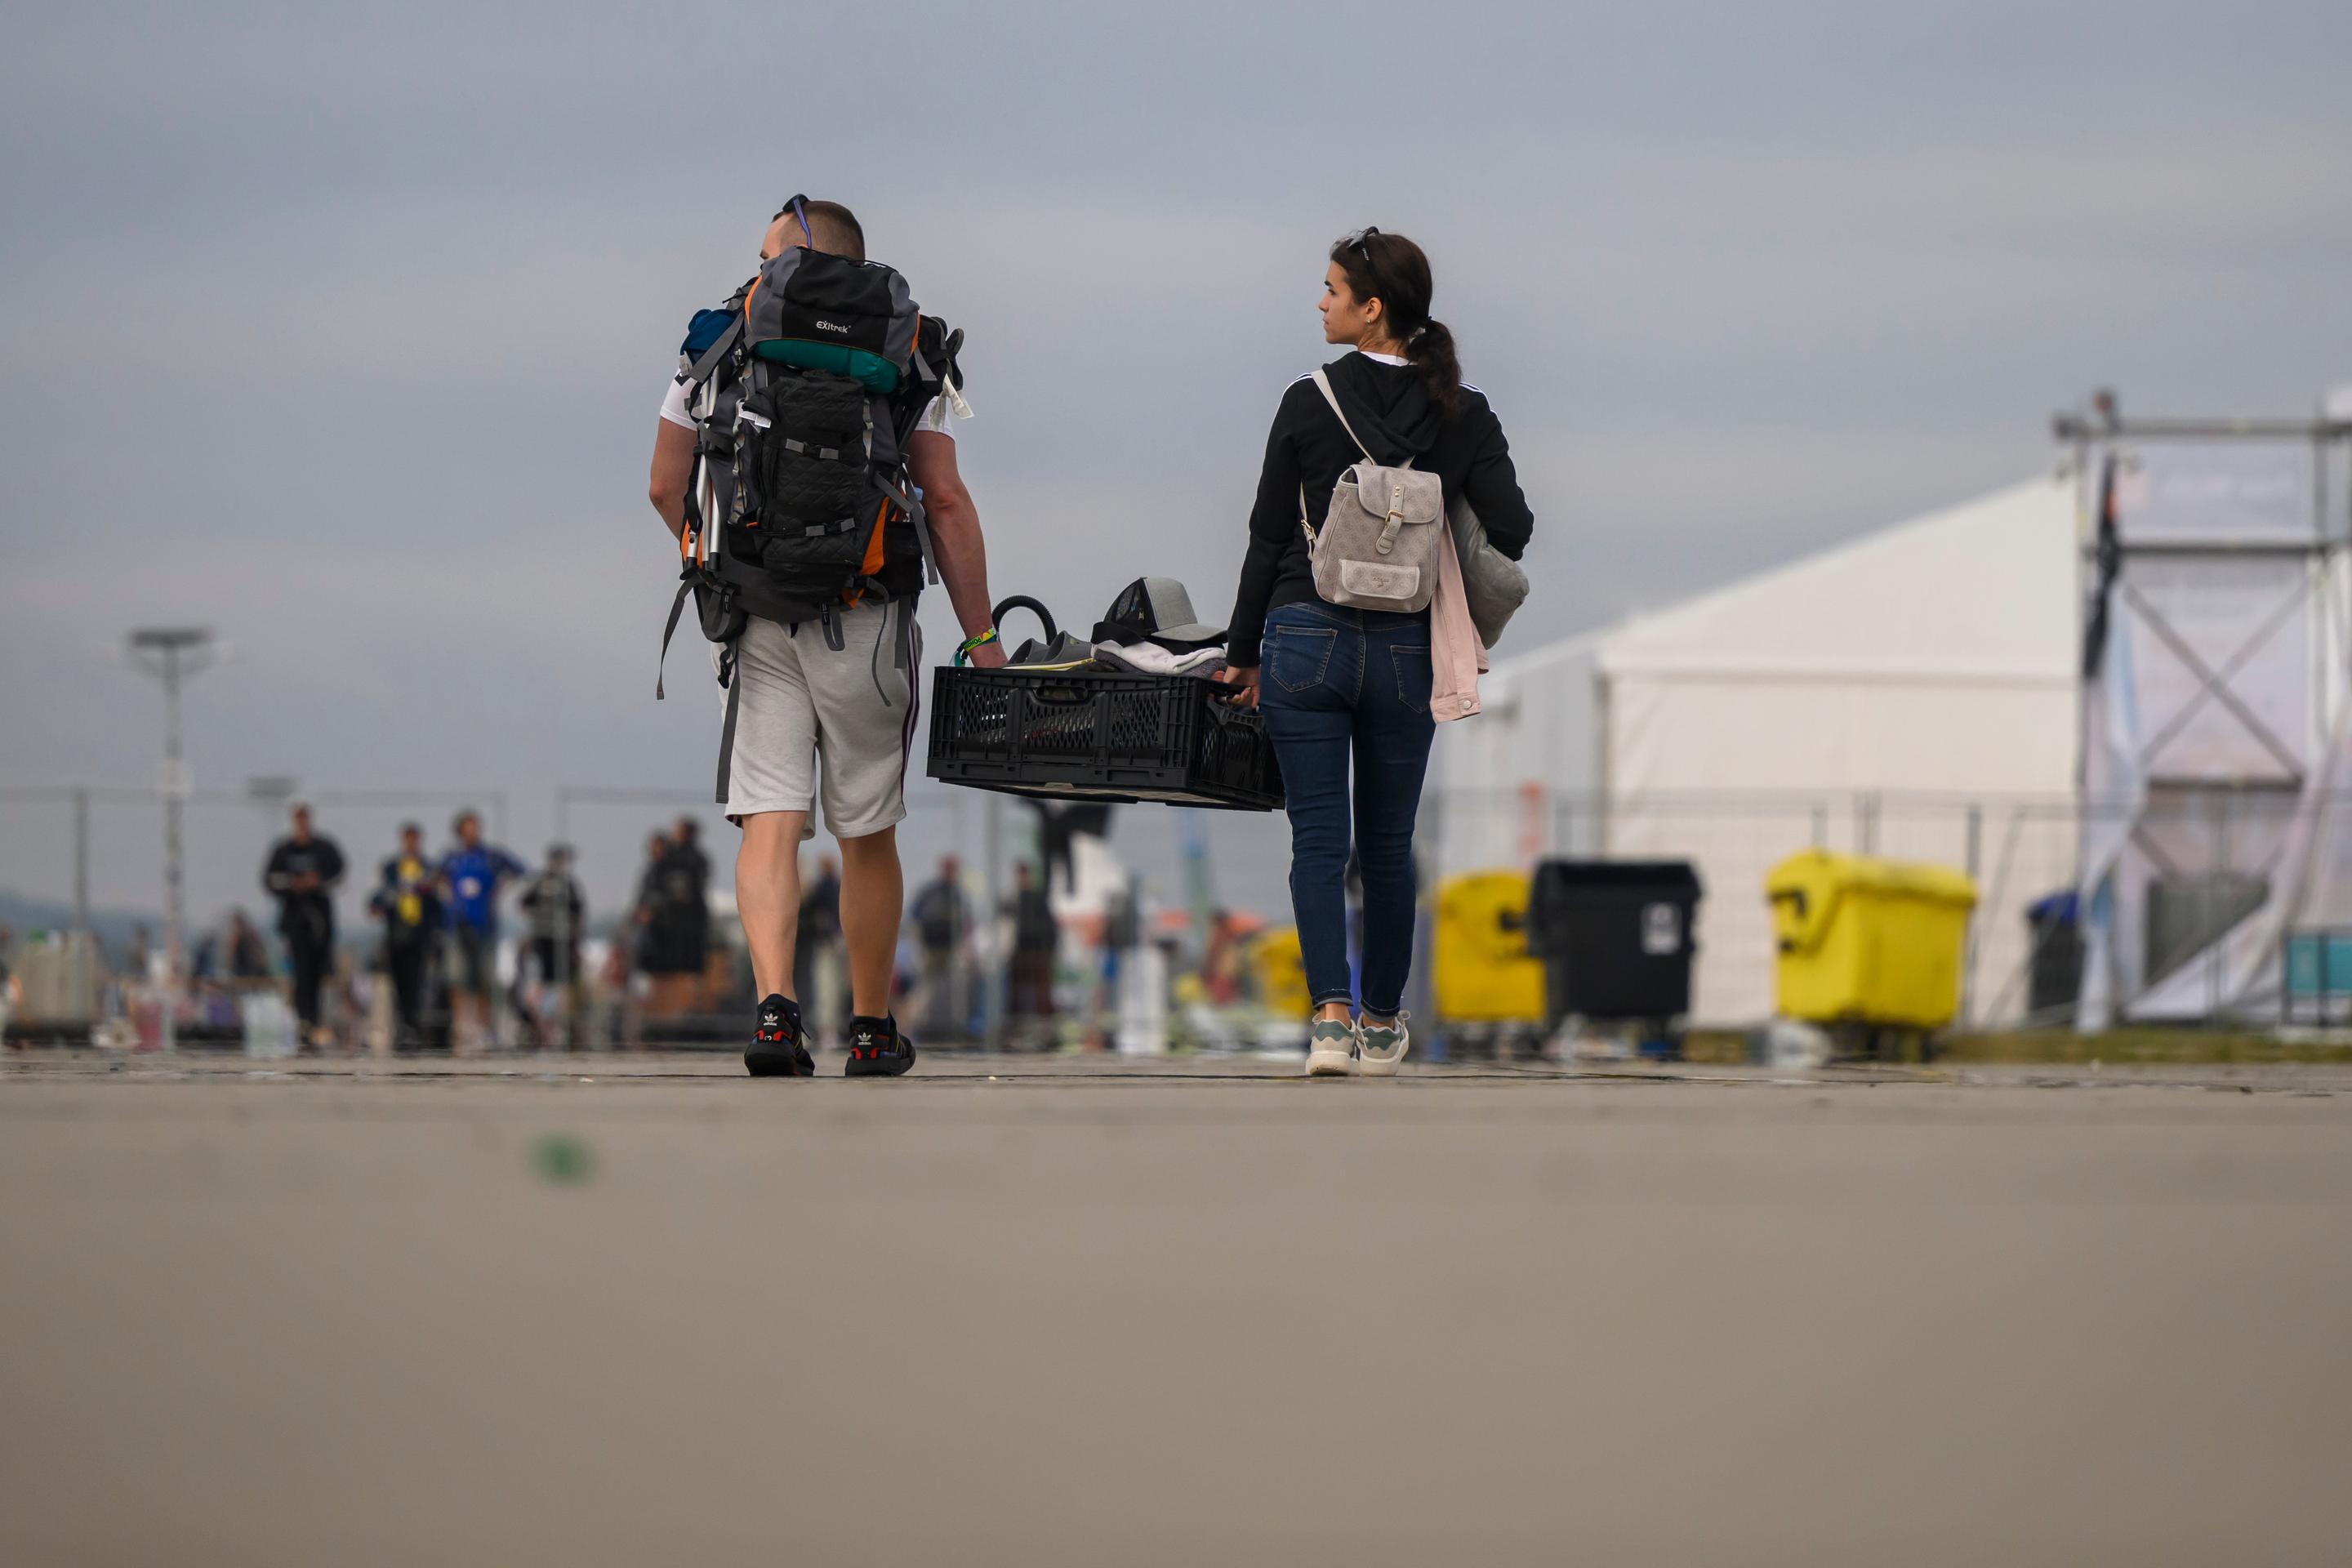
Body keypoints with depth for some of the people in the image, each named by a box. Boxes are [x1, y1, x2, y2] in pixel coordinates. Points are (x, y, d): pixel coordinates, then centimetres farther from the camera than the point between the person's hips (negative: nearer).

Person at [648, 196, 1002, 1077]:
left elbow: (665, 488, 9)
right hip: (867, 622, 0)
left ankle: (775, 1006, -23)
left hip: (759, 618, 0)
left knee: (770, 821, -4)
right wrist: (980, 635, 3)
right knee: (867, 832, 11)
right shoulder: (905, 353, 4)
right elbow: (945, 500, -1)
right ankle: (872, 1031, 21)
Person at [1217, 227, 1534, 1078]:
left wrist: (1244, 652, 7)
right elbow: (1510, 531, -6)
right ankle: (1382, 1024, 22)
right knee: (1387, 843, 15)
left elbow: (1268, 538, -2)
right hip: (1406, 651, 2)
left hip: (1306, 638, -2)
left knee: (1317, 839, 0)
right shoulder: (1464, 414, 0)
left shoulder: (1309, 402, -5)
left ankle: (1331, 1015, -16)